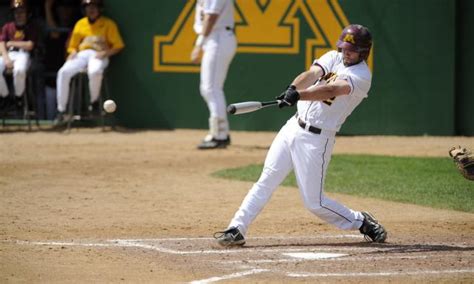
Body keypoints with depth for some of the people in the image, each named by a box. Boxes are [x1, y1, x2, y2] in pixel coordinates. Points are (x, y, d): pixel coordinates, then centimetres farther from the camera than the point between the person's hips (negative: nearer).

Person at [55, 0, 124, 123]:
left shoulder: (108, 24, 8)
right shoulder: (80, 24, 20)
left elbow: (118, 46, 3)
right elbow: (73, 45, 24)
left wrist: (106, 53, -15)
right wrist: (73, 52, 0)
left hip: (98, 56, -4)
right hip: (81, 55, 4)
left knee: (94, 72, -41)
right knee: (63, 72, -26)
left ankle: (94, 102, -17)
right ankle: (61, 111, -23)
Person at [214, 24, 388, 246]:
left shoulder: (362, 76, -12)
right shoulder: (333, 58, 7)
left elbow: (331, 90, -29)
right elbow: (311, 74, -12)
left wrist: (299, 95, -44)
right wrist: (292, 89, -33)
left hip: (316, 139, -6)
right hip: (294, 126, 6)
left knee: (314, 202, -2)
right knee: (266, 180, 0)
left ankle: (361, 222, 17)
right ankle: (237, 229, 1)